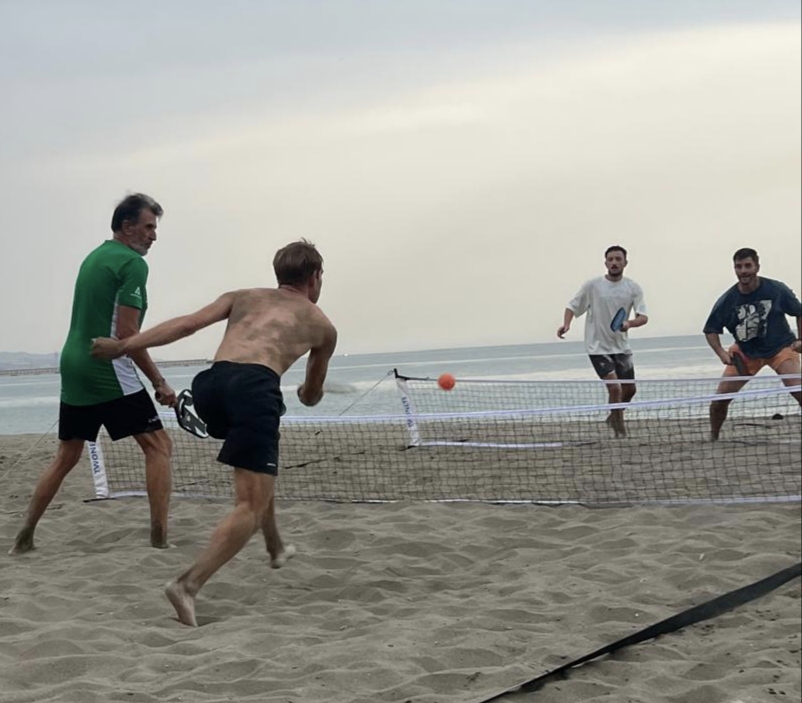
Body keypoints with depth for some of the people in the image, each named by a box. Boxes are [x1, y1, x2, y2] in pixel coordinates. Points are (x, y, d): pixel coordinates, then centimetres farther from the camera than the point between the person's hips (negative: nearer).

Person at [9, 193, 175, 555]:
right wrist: (159, 382, -11)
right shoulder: (132, 263, -10)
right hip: (109, 372, -8)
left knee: (66, 456, 16)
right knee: (158, 444, -1)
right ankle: (159, 537, -8)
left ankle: (24, 537, 17)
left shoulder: (93, 258, 16)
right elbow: (127, 335, -17)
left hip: (73, 369, 8)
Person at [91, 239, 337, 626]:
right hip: (255, 385, -5)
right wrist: (305, 390, 69)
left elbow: (188, 323, 12)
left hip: (211, 381, 5)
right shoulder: (323, 325, 29)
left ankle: (275, 547, 44)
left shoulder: (242, 297, 31)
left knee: (258, 463, 34)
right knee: (251, 505, -6)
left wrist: (124, 345, 8)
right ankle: (189, 583, -26)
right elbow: (312, 396, 44)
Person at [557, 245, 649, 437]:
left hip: (621, 347, 4)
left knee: (629, 389, 12)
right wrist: (566, 324, -18)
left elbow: (643, 317, -9)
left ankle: (614, 417, 41)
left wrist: (630, 323, -30)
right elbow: (573, 306, 1)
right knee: (614, 387, -17)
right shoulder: (592, 285, -6)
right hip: (598, 347, -4)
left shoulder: (633, 288, -1)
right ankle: (620, 429, 1)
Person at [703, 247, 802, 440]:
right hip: (745, 352, 2)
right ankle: (713, 438, 20)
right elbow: (711, 330, -3)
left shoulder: (777, 290, -17)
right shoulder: (727, 301, -14)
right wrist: (721, 353, -18)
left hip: (781, 347, -2)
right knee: (719, 399, -4)